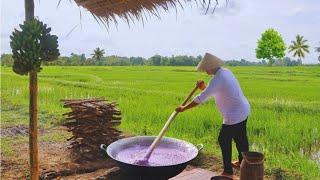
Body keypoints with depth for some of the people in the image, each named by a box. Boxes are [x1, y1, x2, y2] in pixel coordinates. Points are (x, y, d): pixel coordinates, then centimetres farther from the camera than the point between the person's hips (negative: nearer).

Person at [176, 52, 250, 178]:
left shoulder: (217, 79, -25)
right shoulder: (225, 71, 6)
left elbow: (201, 99, -26)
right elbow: (214, 92, 15)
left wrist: (184, 108, -18)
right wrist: (203, 88, -2)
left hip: (234, 116, -10)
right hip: (244, 110, 10)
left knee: (224, 140, 4)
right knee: (240, 138, 25)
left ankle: (228, 171, 15)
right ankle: (242, 162, 46)